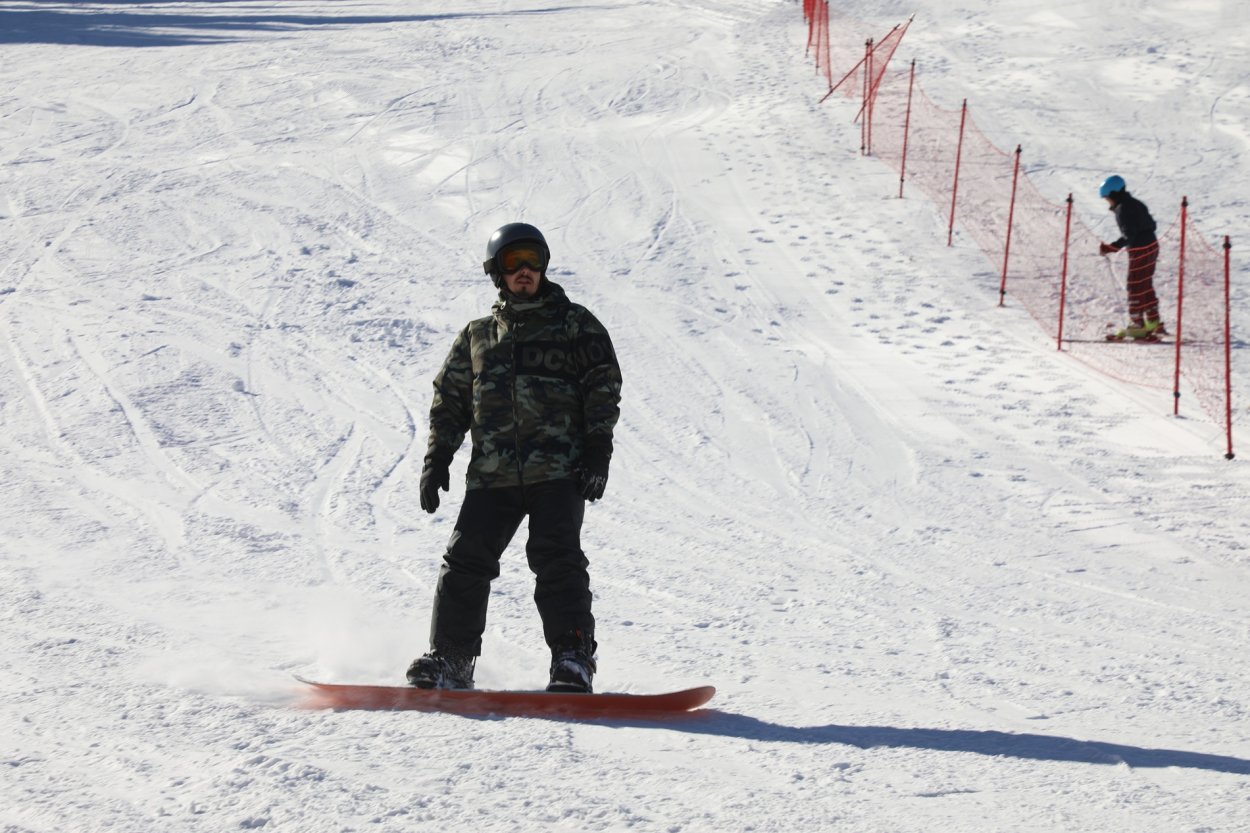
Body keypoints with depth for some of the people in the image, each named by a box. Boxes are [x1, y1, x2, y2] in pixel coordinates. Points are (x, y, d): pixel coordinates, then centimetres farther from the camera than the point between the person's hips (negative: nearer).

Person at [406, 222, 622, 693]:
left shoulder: (575, 324, 11)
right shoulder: (477, 337, 20)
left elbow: (603, 388, 4)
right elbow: (450, 401, 22)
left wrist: (598, 451, -7)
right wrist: (437, 457, 10)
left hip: (559, 472, -3)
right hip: (492, 475, 3)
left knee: (556, 559, -16)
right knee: (467, 561, -5)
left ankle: (573, 660, -13)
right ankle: (450, 659, 4)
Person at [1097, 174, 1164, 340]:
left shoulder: (1123, 209, -17)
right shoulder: (1135, 203, 12)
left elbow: (1128, 236, -22)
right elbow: (1151, 225, 17)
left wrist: (1110, 248, -21)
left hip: (1140, 251, -9)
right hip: (1152, 246, 9)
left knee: (1136, 287, -2)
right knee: (1146, 286, 16)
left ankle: (1137, 324, 1)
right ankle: (1153, 322, 20)